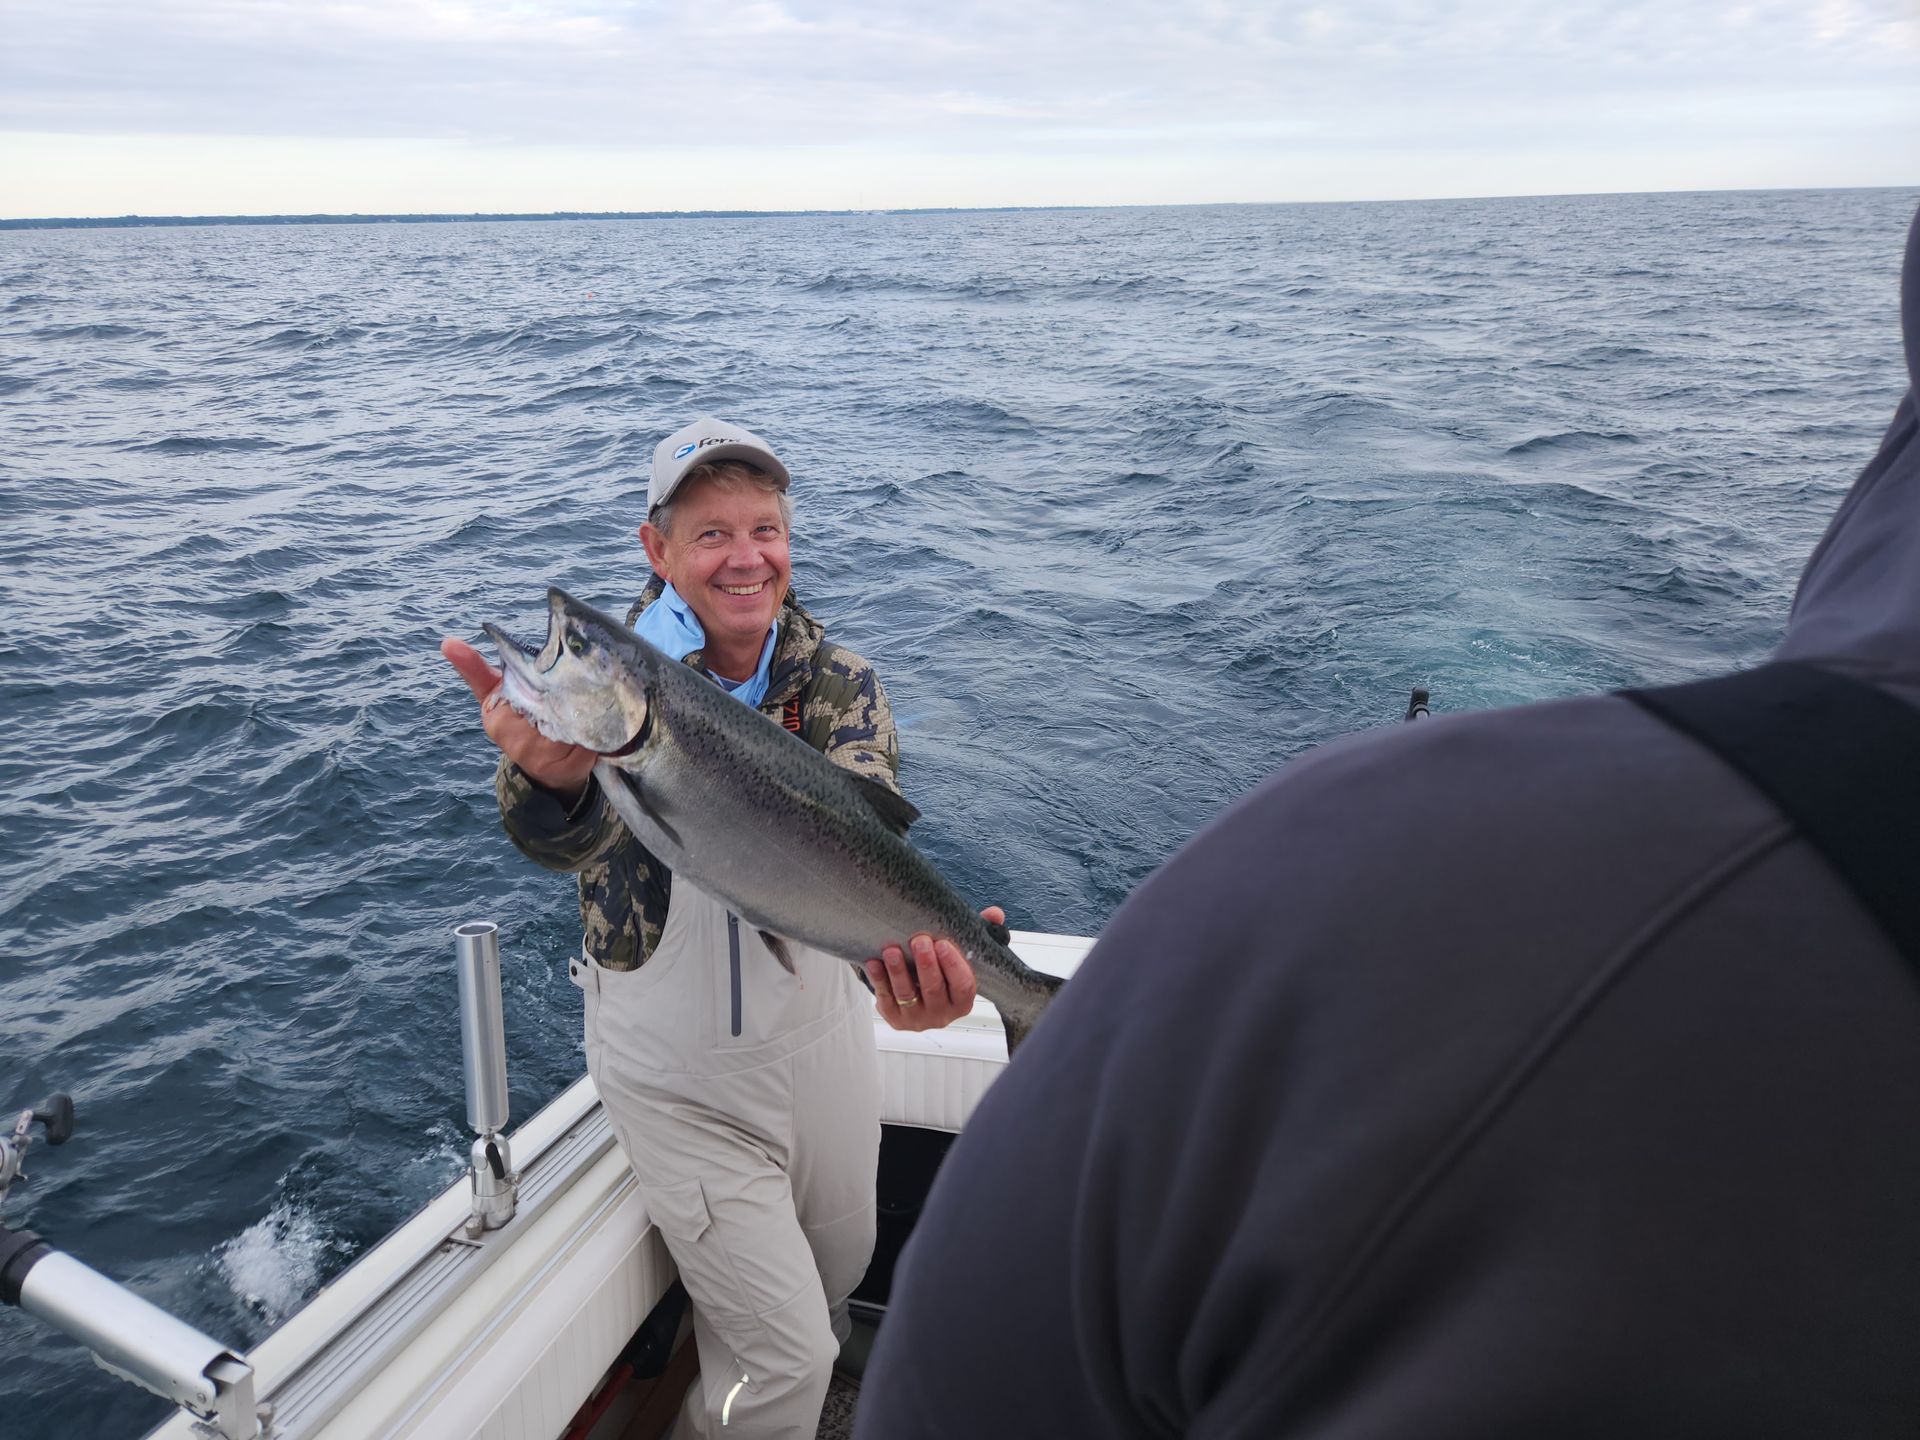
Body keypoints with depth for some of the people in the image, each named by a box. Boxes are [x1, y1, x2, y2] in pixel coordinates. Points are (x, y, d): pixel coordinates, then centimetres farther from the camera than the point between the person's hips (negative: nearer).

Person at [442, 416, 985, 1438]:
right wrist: (550, 779, -62)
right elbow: (581, 835, -37)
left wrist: (908, 945, -49)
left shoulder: (839, 683, -9)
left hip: (821, 1037, 4)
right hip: (677, 1075, -4)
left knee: (840, 1269, 26)